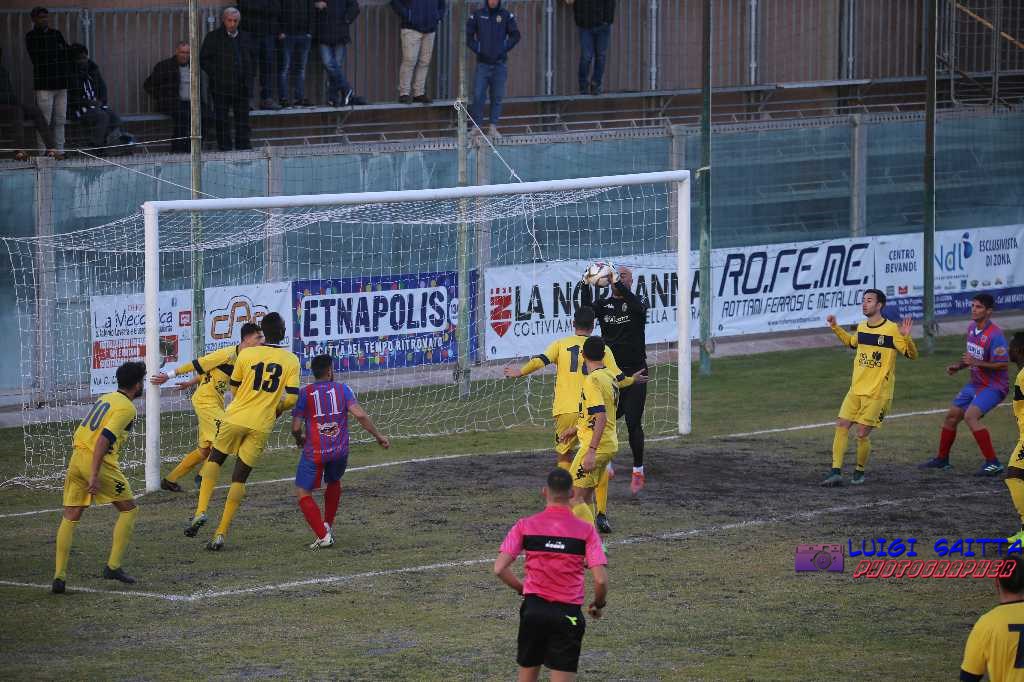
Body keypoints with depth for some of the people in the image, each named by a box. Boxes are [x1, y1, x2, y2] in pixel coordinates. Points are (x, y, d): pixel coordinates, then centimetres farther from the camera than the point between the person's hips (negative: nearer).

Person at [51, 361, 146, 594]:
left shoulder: (106, 398, 18)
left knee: (70, 518, 7)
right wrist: (94, 476, -23)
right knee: (129, 509, 9)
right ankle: (113, 566, 5)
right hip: (98, 462, -8)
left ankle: (59, 576, 0)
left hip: (76, 458, 8)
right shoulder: (126, 408, -8)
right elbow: (104, 439, -19)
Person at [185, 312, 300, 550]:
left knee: (215, 459, 21)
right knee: (240, 477, 8)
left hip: (236, 416, 0)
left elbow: (234, 387, 10)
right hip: (262, 425, 0)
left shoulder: (246, 354, -1)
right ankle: (221, 533, 3)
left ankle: (201, 511, 0)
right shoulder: (291, 360, -2)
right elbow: (292, 398, -6)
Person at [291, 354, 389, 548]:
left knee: (303, 492, 7)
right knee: (333, 482, 32)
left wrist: (299, 439, 19)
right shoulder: (343, 389, 1)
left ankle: (322, 535, -6)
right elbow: (360, 415, -9)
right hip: (340, 451, 3)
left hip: (314, 452, -3)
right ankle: (328, 525, 31)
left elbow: (296, 427, -4)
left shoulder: (305, 393, -2)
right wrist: (378, 436, 1)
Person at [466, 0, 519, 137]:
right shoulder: (477, 15, 1)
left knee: (497, 97, 3)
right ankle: (476, 127, 1)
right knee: (478, 96, -6)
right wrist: (478, 50, -4)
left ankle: (493, 128, 8)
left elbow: (515, 36, 5)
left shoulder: (506, 15, 2)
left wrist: (504, 50, -4)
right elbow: (468, 36, 5)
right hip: (483, 63, -1)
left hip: (500, 63, 1)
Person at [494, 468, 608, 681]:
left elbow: (499, 569, -5)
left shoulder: (525, 526, -1)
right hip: (568, 614, -2)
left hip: (533, 608, 2)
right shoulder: (586, 530, -4)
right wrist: (599, 605, 11)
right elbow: (601, 580, -10)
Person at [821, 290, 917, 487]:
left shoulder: (892, 330, -10)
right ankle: (836, 472, -3)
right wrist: (835, 328, 24)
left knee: (862, 433, -7)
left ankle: (860, 472, 15)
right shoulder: (861, 328, 10)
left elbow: (912, 355, -10)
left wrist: (906, 338, -27)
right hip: (856, 389, 6)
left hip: (878, 393, -6)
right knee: (841, 426, -5)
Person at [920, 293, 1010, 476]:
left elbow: (1002, 365, -24)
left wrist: (975, 362, -29)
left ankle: (993, 464, -23)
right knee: (951, 416, 12)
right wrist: (958, 366, 6)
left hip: (993, 386, -9)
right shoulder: (971, 328, 6)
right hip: (975, 384, 9)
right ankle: (942, 459, 31)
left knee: (970, 416, -27)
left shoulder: (995, 335, -22)